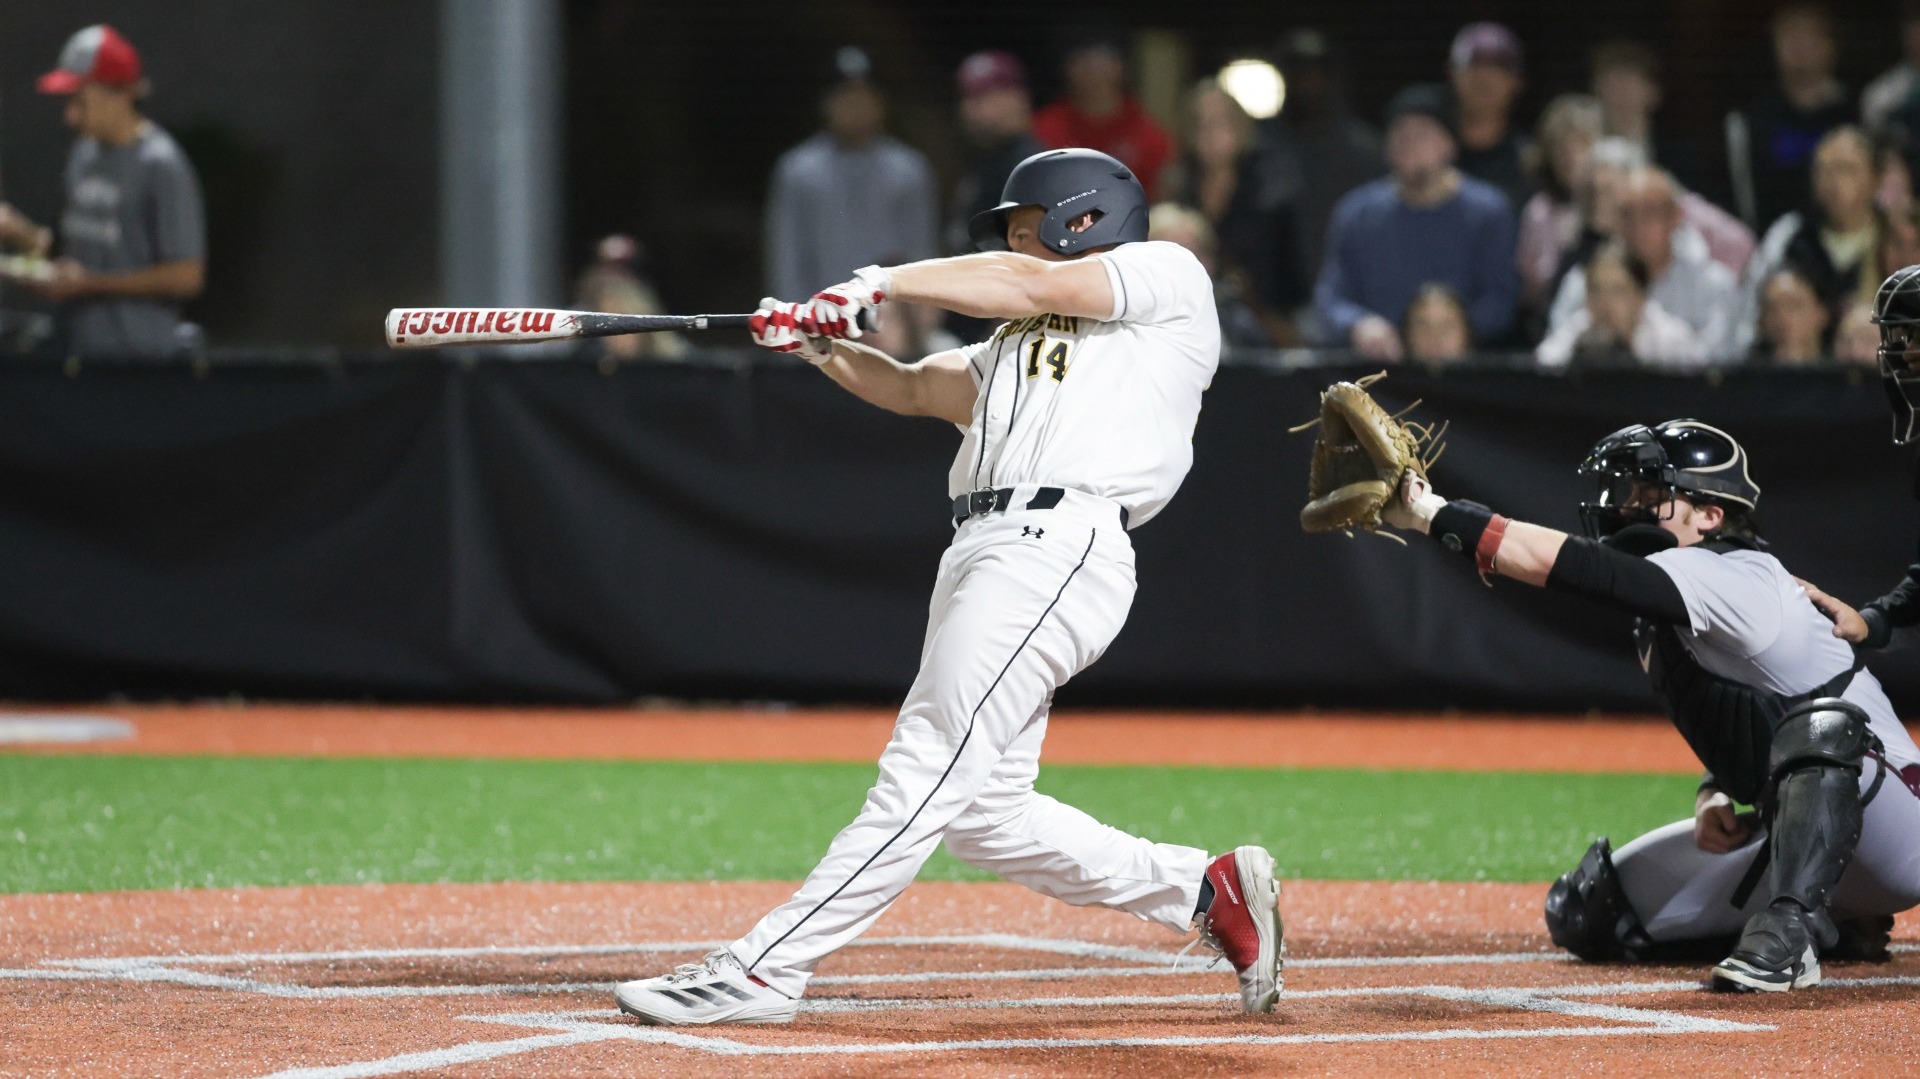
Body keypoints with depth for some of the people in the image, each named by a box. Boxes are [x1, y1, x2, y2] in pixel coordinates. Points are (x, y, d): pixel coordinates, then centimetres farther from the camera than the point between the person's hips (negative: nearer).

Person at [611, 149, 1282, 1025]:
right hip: (984, 551, 9)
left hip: (1058, 548, -9)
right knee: (982, 811, 4)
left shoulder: (1167, 276, 9)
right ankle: (1207, 891, 13)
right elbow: (915, 389, 22)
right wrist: (821, 343, 5)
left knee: (929, 772, -13)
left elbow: (1026, 285, -3)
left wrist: (879, 286, 0)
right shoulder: (1018, 346, 32)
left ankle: (763, 969, -19)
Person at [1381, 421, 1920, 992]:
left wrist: (1428, 513, -32)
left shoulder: (1728, 579, -22)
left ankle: (1790, 929, -37)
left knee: (1819, 725, -40)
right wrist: (1714, 795, -1)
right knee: (1585, 914, 8)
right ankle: (1829, 924, 9)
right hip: (1785, 836, 10)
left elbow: (1555, 562, -32)